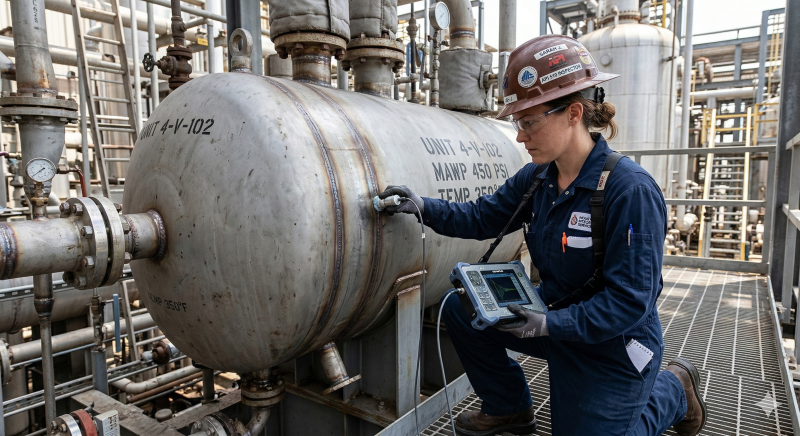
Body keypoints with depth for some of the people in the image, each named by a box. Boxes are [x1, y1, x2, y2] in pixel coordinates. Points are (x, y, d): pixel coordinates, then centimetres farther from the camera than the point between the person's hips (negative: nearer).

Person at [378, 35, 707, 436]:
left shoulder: (631, 190, -28)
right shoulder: (536, 178, -6)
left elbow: (630, 300, -28)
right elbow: (482, 217, 1)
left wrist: (551, 325, -35)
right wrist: (424, 207, -12)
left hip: (612, 344, -6)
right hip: (557, 317, 6)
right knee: (462, 309, -3)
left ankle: (673, 390, 33)